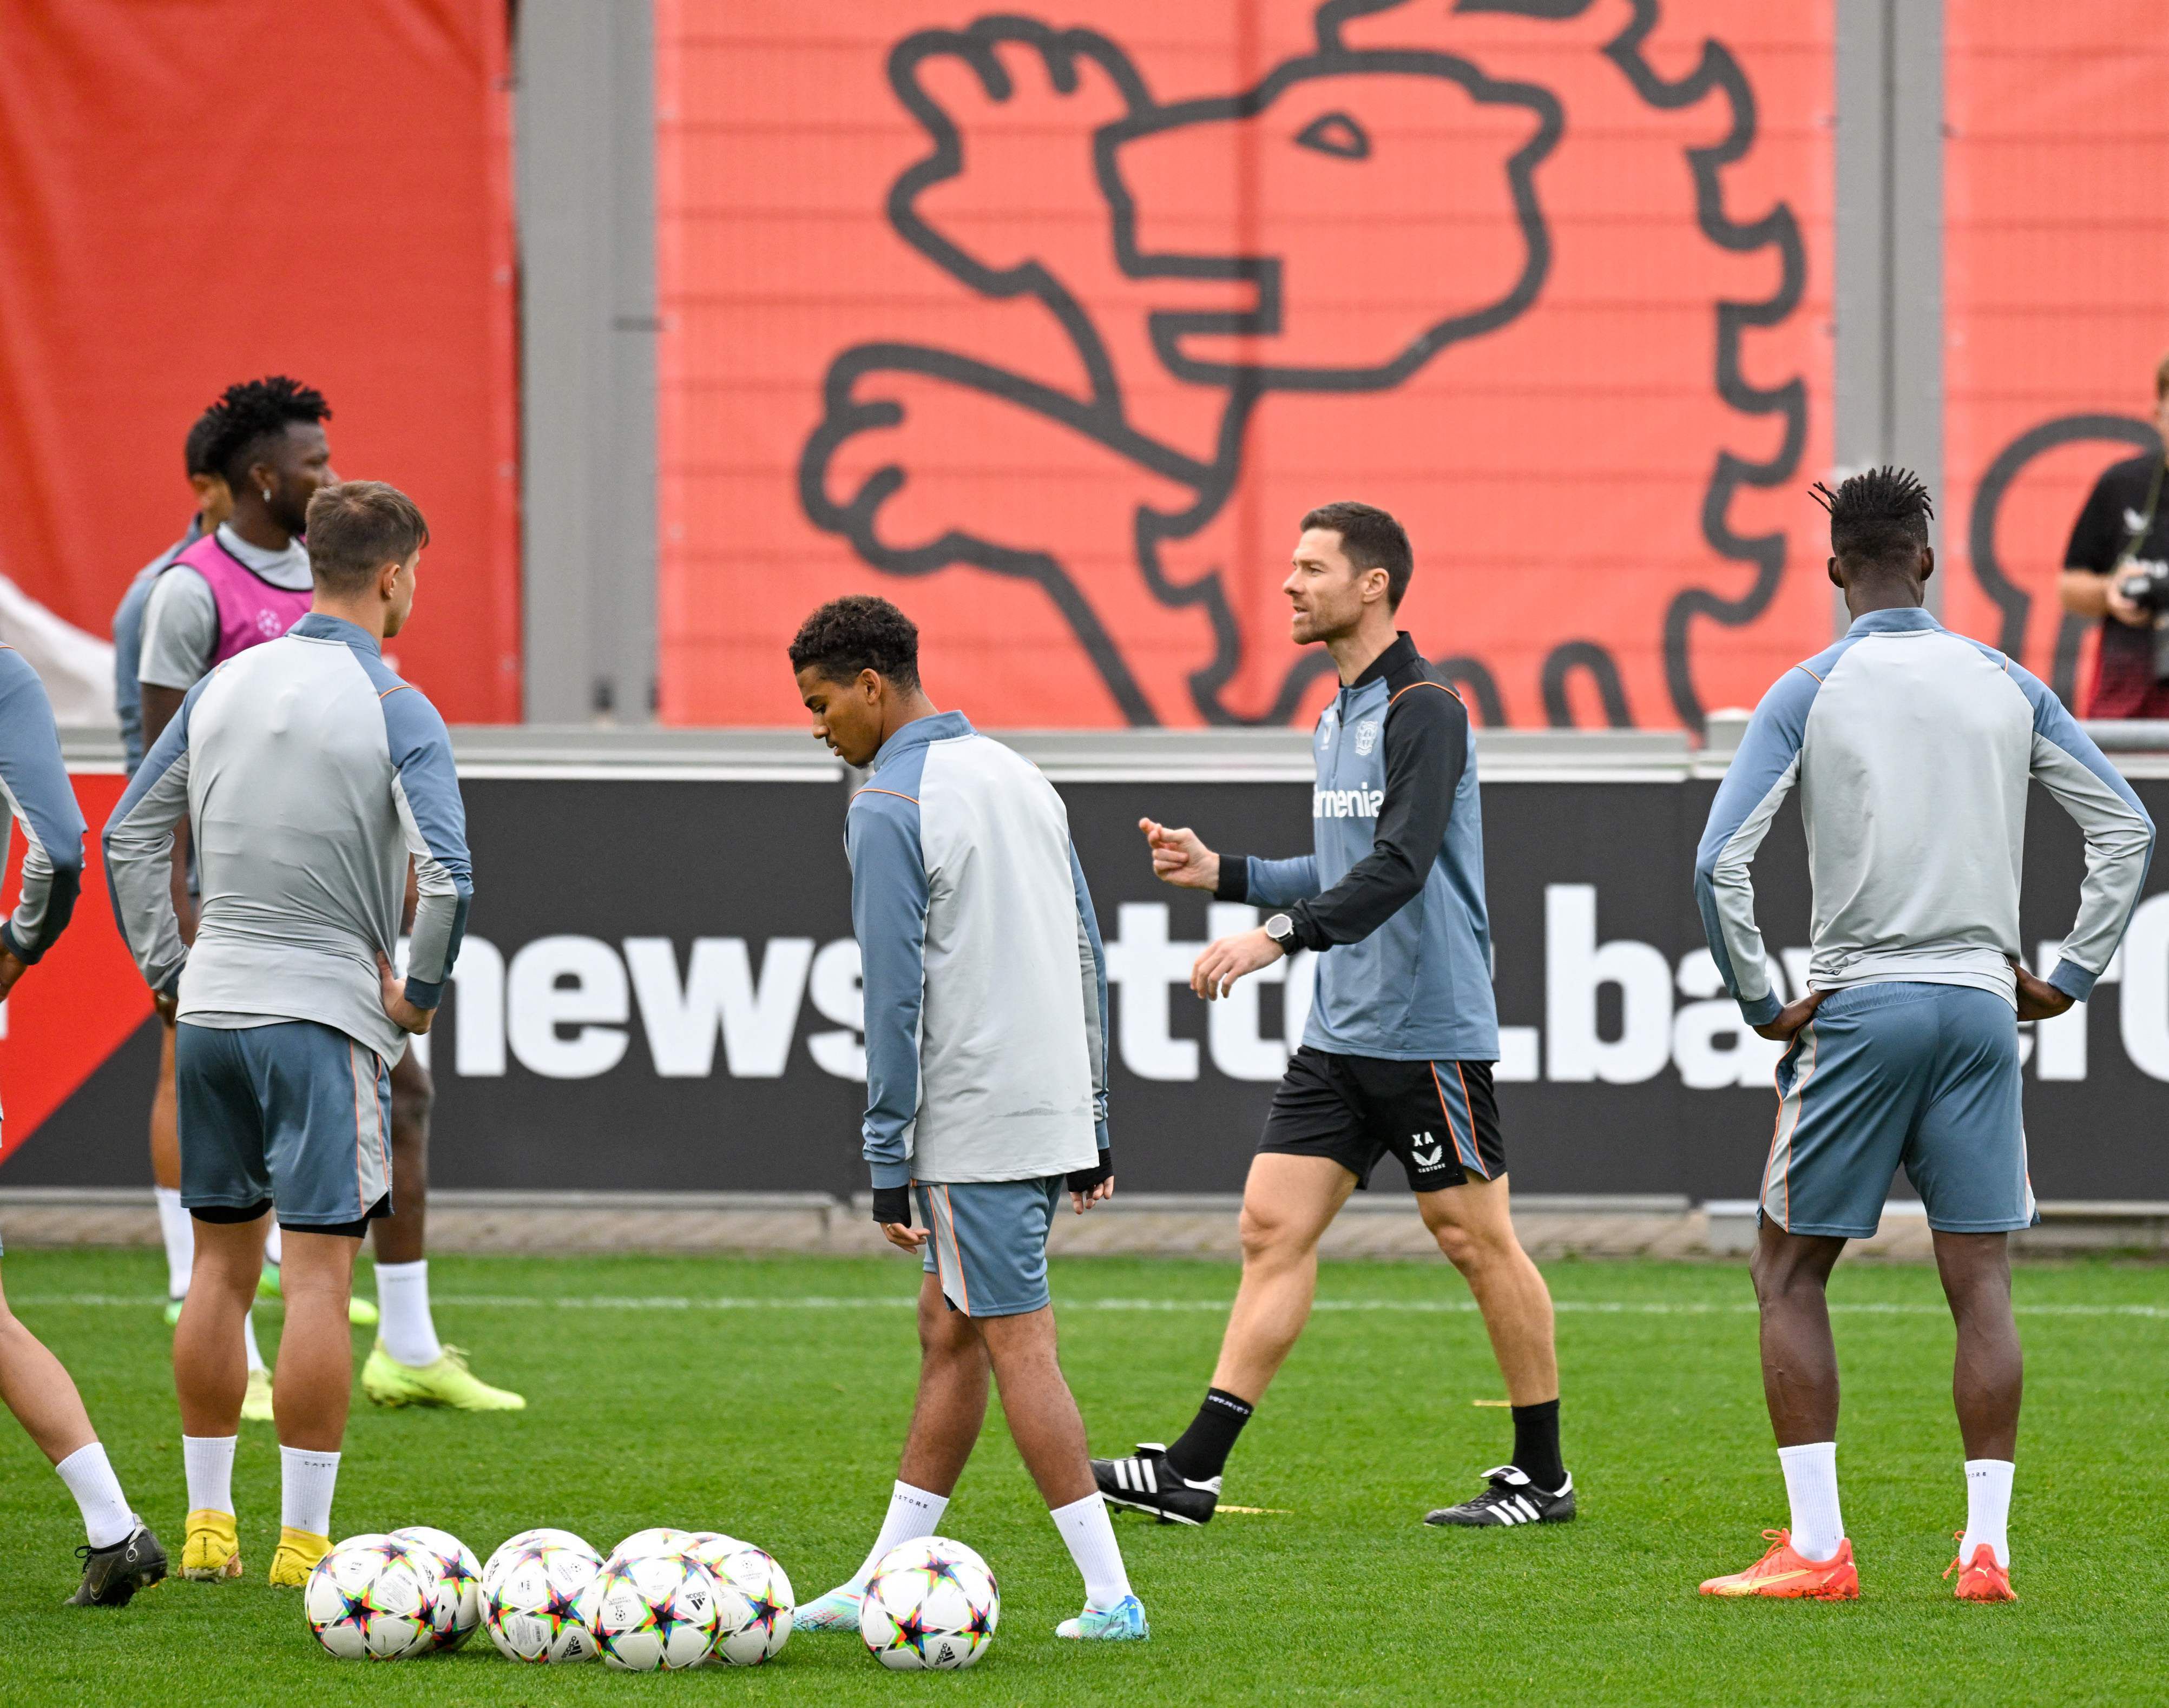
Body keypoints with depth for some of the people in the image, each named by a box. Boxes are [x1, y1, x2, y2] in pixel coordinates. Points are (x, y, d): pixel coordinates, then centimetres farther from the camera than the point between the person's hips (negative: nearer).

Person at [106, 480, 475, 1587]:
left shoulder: (224, 686, 7)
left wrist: (169, 971, 17)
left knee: (221, 1266, 14)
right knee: (319, 1275, -3)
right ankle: (303, 1538, -5)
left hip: (210, 1010, 6)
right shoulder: (395, 712, -10)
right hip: (325, 1016, -6)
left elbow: (130, 836, 13)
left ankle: (207, 1522, 17)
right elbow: (447, 875, -20)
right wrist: (419, 993, -5)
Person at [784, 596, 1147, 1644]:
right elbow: (1086, 958, 18)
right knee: (947, 1333, 14)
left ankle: (1111, 1597, -6)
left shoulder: (890, 808, -12)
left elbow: (894, 997, -15)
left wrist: (889, 1163, -11)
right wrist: (1093, 1131, 21)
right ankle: (887, 1580, 17)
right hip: (1054, 1114, 8)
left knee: (1019, 1346, -4)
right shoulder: (1019, 779, 14)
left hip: (971, 1126, -8)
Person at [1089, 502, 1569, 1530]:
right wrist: (1222, 873, 14)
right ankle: (1193, 1472, -4)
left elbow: (1400, 867, -26)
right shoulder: (1338, 717, 15)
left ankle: (1543, 1476, 11)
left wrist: (1280, 933, -35)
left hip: (1429, 1032, -9)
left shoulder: (1426, 712, -14)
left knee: (1475, 1242, 0)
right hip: (1339, 1032, 9)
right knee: (1274, 1226, 1)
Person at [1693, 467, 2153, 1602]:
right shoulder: (2005, 685, 7)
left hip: (1858, 1007, -3)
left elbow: (1719, 861, -12)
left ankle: (1817, 1548, -1)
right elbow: (2127, 828, 8)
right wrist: (2068, 976, 11)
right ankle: (1986, 1549, -2)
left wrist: (1763, 1005, -4)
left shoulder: (1808, 693, -3)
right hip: (1981, 1001, 3)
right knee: (1980, 1282, 4)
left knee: (1789, 1273, 7)